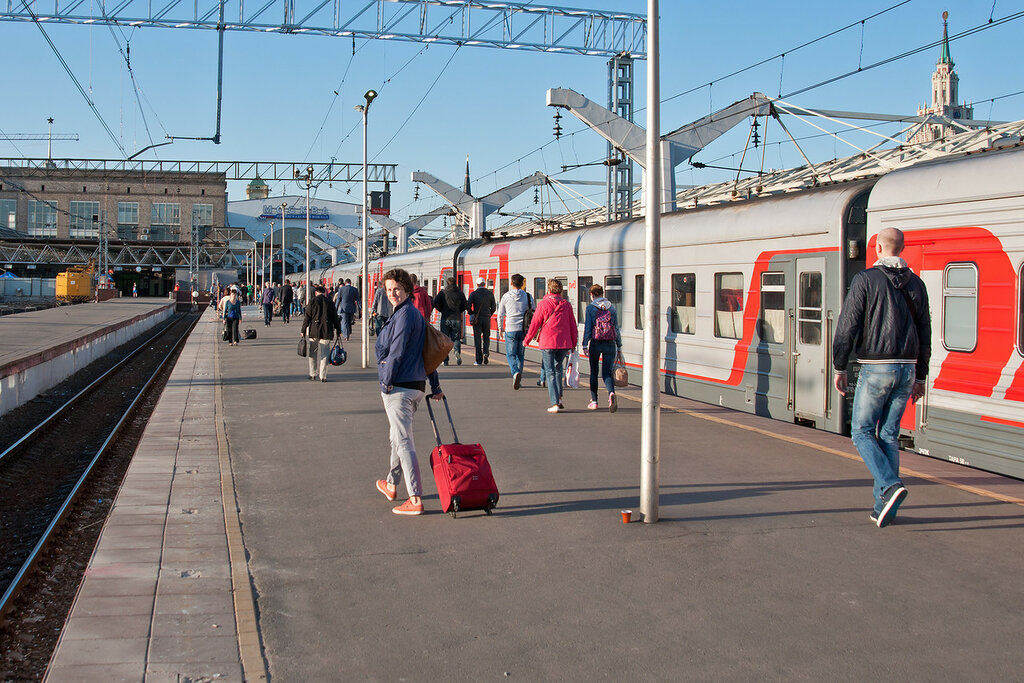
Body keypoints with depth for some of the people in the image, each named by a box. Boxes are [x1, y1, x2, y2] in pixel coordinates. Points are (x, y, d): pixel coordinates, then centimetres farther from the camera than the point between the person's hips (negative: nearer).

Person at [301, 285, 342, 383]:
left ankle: (313, 374, 18)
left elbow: (307, 317, -3)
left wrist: (303, 331, 2)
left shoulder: (313, 301, -2)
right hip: (326, 331, 1)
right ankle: (322, 376, 3)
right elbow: (335, 318, 7)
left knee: (313, 353, 13)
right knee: (324, 354, 5)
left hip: (314, 331, -1)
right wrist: (338, 330, 16)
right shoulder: (330, 302, 4)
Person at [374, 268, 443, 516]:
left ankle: (415, 500, -9)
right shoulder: (417, 314, 15)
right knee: (398, 437, 24)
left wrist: (386, 382, -10)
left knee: (404, 442, -8)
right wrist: (436, 386, 22)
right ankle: (391, 484, 41)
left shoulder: (404, 314, -15)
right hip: (416, 386, 10)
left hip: (399, 387, -10)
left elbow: (396, 353, -19)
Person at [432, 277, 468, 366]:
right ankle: (457, 351, -20)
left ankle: (445, 360, 2)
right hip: (457, 319, 1)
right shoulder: (460, 293, 4)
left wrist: (442, 310, 11)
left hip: (445, 319, -1)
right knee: (456, 338, 10)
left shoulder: (443, 292, 0)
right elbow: (465, 306, 6)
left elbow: (435, 303, -6)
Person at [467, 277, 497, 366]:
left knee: (477, 339, 3)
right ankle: (486, 352, -10)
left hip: (477, 319, -2)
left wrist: (471, 314, 5)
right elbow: (493, 307, 4)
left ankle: (479, 360, 2)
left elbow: (468, 306, -11)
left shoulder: (473, 294, -3)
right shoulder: (490, 293, 4)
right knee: (486, 338, 16)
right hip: (487, 318, 2)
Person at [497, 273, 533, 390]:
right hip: (524, 330, 2)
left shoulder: (506, 296, -2)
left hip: (510, 330, -2)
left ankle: (515, 372, -22)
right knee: (520, 355, 13)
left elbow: (500, 314, 5)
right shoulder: (528, 296, 1)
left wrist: (500, 328, 19)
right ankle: (518, 379, 14)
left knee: (510, 354, 5)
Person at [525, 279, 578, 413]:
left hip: (547, 342, -3)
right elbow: (573, 325, 9)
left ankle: (555, 403, -6)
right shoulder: (567, 305, 5)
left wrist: (527, 339, 10)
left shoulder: (543, 304, -5)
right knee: (558, 367, 25)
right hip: (564, 342, 3)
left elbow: (535, 323, -3)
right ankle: (559, 396, 18)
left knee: (550, 372, 0)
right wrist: (574, 343, 18)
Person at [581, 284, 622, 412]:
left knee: (594, 372, 13)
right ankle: (611, 393, -27)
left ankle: (594, 401, 17)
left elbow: (587, 328, -7)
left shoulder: (590, 308, -3)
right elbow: (616, 328, 8)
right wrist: (619, 346, 13)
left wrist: (585, 345, -3)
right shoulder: (611, 307, 6)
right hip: (610, 344, 2)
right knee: (607, 373, 2)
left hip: (595, 343, -2)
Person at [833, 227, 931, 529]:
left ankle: (889, 485, -17)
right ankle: (884, 508, 10)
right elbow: (925, 333, 13)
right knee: (889, 435, 11)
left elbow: (847, 326, -9)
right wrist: (920, 376, 20)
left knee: (861, 431, 5)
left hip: (875, 368, -5)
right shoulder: (915, 284, 10)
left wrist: (839, 368, -1)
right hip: (907, 369, 5)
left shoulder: (866, 280, -6)